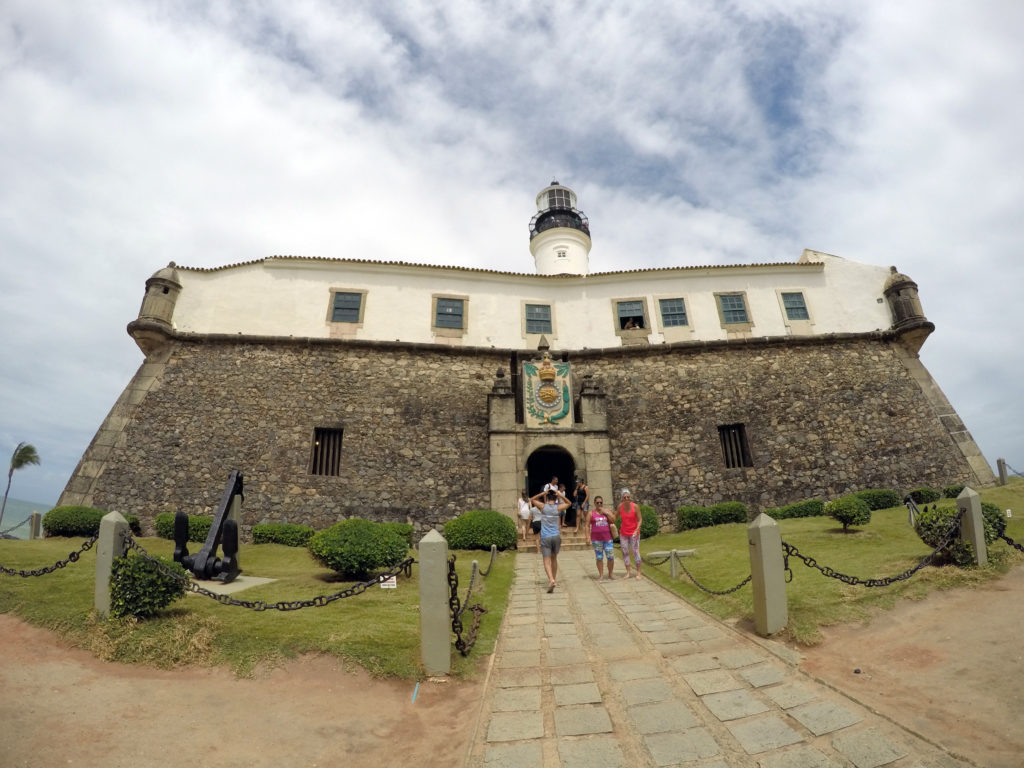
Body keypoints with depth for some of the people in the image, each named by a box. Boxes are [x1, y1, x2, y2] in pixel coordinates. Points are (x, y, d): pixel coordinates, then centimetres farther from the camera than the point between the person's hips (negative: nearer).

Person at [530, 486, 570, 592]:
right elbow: (568, 503, 21)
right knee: (554, 558, 21)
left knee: (547, 561, -4)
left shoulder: (543, 506, -2)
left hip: (545, 537, -2)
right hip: (556, 536, 3)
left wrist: (542, 493, 5)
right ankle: (554, 579, 31)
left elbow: (532, 500, 15)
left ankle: (551, 580, -24)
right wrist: (560, 495, 7)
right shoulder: (558, 508, 1)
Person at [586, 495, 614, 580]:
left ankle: (610, 574, 14)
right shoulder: (591, 513, 4)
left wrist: (606, 513, -9)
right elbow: (587, 526, 2)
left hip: (608, 538, 1)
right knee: (599, 558, 3)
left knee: (610, 557, -2)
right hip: (596, 539, -1)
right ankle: (601, 575, 14)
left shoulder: (607, 511, 10)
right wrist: (588, 538, -6)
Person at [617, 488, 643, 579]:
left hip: (634, 533, -3)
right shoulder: (620, 506, -7)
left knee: (635, 552, -1)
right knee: (625, 552, 6)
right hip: (623, 533, 3)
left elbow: (640, 519, -11)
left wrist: (636, 530, -21)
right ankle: (628, 572, 18)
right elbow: (617, 516, 9)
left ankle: (638, 572, 12)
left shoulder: (635, 506, -15)